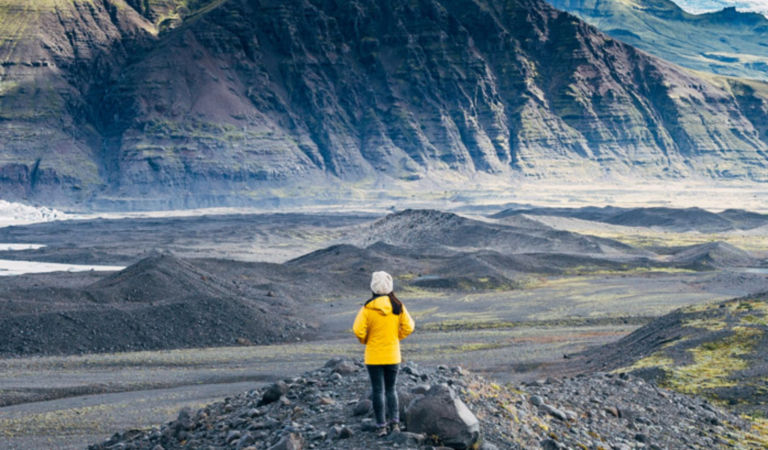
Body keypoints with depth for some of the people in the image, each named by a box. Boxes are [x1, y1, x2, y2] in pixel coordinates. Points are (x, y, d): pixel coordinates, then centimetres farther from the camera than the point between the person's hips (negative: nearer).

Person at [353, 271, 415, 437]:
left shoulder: (368, 308, -13)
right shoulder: (398, 306, -5)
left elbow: (358, 330, -16)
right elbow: (408, 327, -4)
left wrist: (365, 340, 3)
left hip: (374, 356, -2)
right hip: (393, 355, 2)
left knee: (378, 390, 5)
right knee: (391, 389, 17)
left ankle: (381, 426, 5)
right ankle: (395, 422, 9)